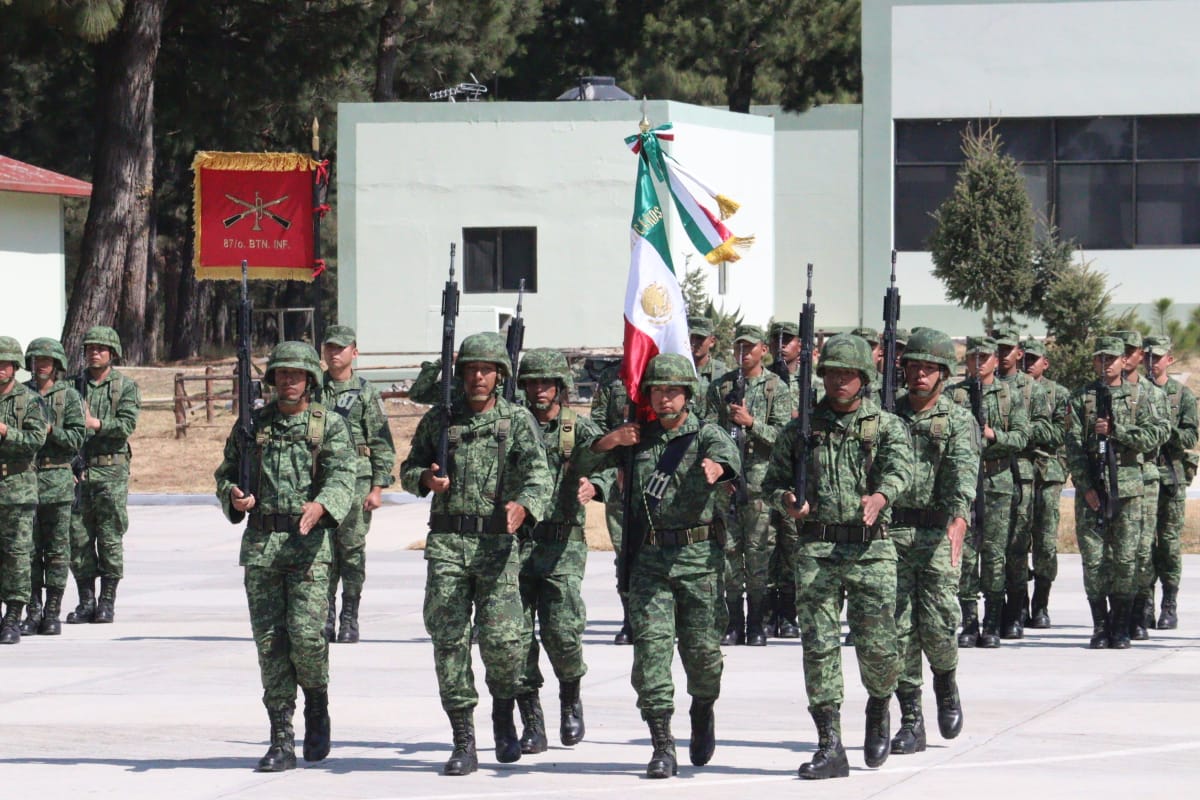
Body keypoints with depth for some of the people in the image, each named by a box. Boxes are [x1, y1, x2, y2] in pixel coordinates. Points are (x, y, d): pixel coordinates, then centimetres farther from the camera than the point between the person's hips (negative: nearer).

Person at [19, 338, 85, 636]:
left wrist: (50, 430, -15)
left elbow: (78, 439, -3)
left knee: (57, 550, -1)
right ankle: (33, 611, 8)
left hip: (57, 480, -3)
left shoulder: (69, 396, 2)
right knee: (28, 548, 3)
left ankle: (52, 612, 3)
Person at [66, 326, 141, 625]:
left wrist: (94, 423, -18)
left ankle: (107, 602, 2)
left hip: (111, 469, -3)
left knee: (110, 538, -3)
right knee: (78, 536, 2)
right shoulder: (76, 385, 13)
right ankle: (86, 602, 9)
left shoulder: (126, 387, 4)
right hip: (79, 471, 3)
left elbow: (127, 425, -8)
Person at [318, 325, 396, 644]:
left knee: (353, 551, -1)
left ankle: (350, 619, 5)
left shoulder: (366, 392, 3)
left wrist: (378, 487, -6)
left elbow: (382, 444, 1)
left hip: (357, 480, -2)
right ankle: (325, 617, 7)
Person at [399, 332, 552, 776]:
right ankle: (464, 744, 1)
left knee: (502, 637, -11)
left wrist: (523, 505, -31)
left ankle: (503, 716, 19)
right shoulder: (438, 420, 12)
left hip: (497, 543, -2)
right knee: (448, 639, -4)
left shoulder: (518, 421, 3)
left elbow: (538, 475, -9)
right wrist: (425, 479, -2)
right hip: (446, 542, 2)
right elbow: (409, 468, 22)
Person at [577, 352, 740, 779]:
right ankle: (663, 747, -9)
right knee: (651, 643, -9)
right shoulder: (640, 437, 13)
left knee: (702, 648, 0)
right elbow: (583, 465, 18)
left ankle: (703, 712, 33)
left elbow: (727, 455, -22)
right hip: (650, 556, 2)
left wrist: (718, 466, -47)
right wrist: (606, 443, -2)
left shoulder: (706, 435, 1)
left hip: (699, 556, -2)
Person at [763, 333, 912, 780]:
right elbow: (773, 479, 17)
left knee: (878, 647, -3)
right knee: (819, 645, -6)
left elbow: (900, 467, -14)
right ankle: (830, 747, -4)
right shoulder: (802, 427, 12)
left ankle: (879, 708, 31)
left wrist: (880, 496, -36)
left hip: (871, 549, -2)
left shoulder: (886, 425, 5)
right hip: (817, 548, 2)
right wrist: (787, 502, -7)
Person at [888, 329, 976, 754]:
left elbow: (964, 473, -15)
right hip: (889, 531, 3)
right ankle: (910, 721, 3)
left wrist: (959, 520, -31)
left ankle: (946, 682, 24)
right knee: (899, 625, -2)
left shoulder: (959, 421, 1)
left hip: (937, 532, -3)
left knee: (936, 623, -9)